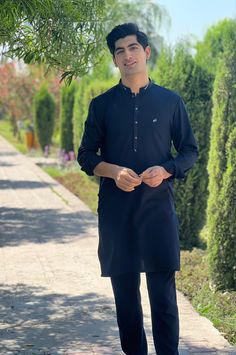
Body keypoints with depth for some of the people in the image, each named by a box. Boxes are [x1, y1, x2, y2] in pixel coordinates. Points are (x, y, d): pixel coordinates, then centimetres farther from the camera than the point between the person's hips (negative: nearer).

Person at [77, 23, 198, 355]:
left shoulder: (170, 101, 6)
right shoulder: (102, 105, 8)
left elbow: (190, 151, 10)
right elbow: (85, 155, 9)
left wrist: (166, 170, -11)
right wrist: (114, 171, -11)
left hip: (158, 207, -1)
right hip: (115, 210, 1)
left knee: (163, 292, -6)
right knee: (125, 292, 6)